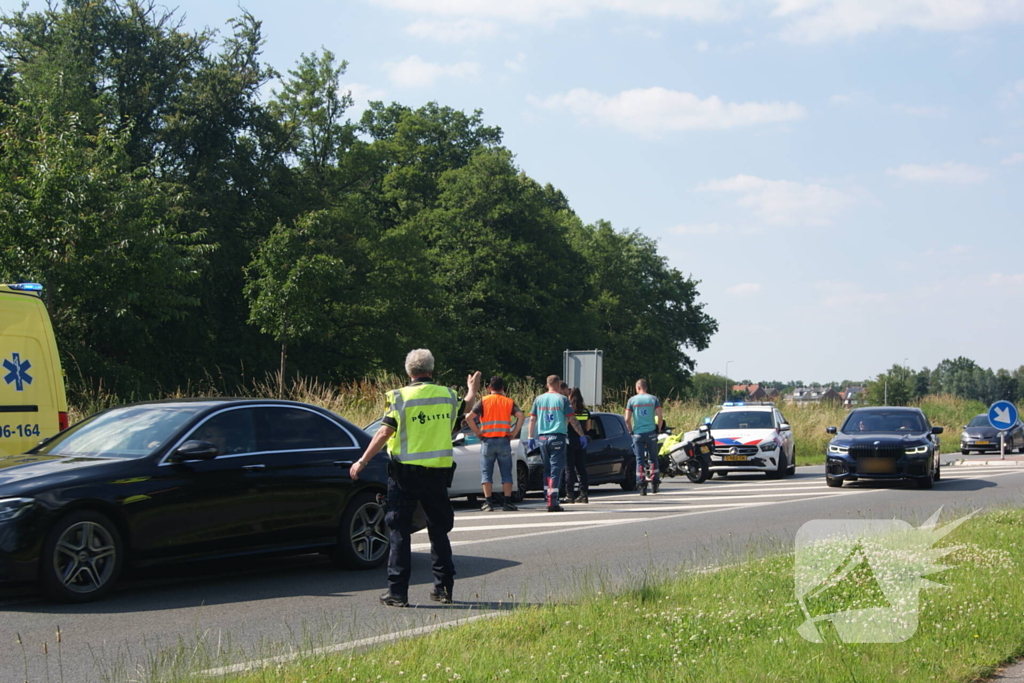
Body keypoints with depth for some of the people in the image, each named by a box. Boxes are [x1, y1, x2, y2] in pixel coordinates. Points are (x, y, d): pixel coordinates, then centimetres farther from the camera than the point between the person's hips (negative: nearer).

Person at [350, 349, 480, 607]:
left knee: (400, 530, 2)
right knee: (439, 530, 14)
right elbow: (464, 410, 27)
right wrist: (473, 389, 47)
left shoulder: (400, 397, -7)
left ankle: (397, 591, -1)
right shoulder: (448, 395, 5)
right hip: (438, 472, 3)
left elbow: (384, 433, -13)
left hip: (406, 473, -3)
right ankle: (443, 588, 16)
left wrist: (361, 462, -6)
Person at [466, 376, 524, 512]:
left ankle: (488, 502, -2)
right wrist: (514, 433, -4)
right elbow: (520, 416, -9)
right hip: (504, 441, 1)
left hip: (487, 441, -1)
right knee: (506, 473, 6)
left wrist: (477, 432, -2)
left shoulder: (483, 401, 2)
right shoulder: (509, 402, 6)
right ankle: (507, 502, 3)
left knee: (486, 473, 4)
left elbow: (469, 417, -9)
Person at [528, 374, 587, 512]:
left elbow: (532, 419, 8)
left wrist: (531, 438, 14)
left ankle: (547, 496, 17)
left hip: (542, 438, 4)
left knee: (547, 469, 17)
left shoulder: (539, 399, 8)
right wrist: (582, 435, 1)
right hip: (557, 437, -4)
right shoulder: (562, 399, -3)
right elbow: (572, 420, -5)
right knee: (556, 469, -4)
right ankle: (552, 502, -11)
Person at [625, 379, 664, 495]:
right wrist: (658, 429, 10)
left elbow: (627, 419, -4)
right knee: (653, 458, 12)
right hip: (651, 432, 0)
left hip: (638, 433, 0)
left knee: (640, 460, 3)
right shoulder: (653, 399, 2)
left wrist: (631, 431, 10)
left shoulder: (632, 400, 1)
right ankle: (654, 483, 11)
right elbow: (660, 417, -4)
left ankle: (641, 485, -3)